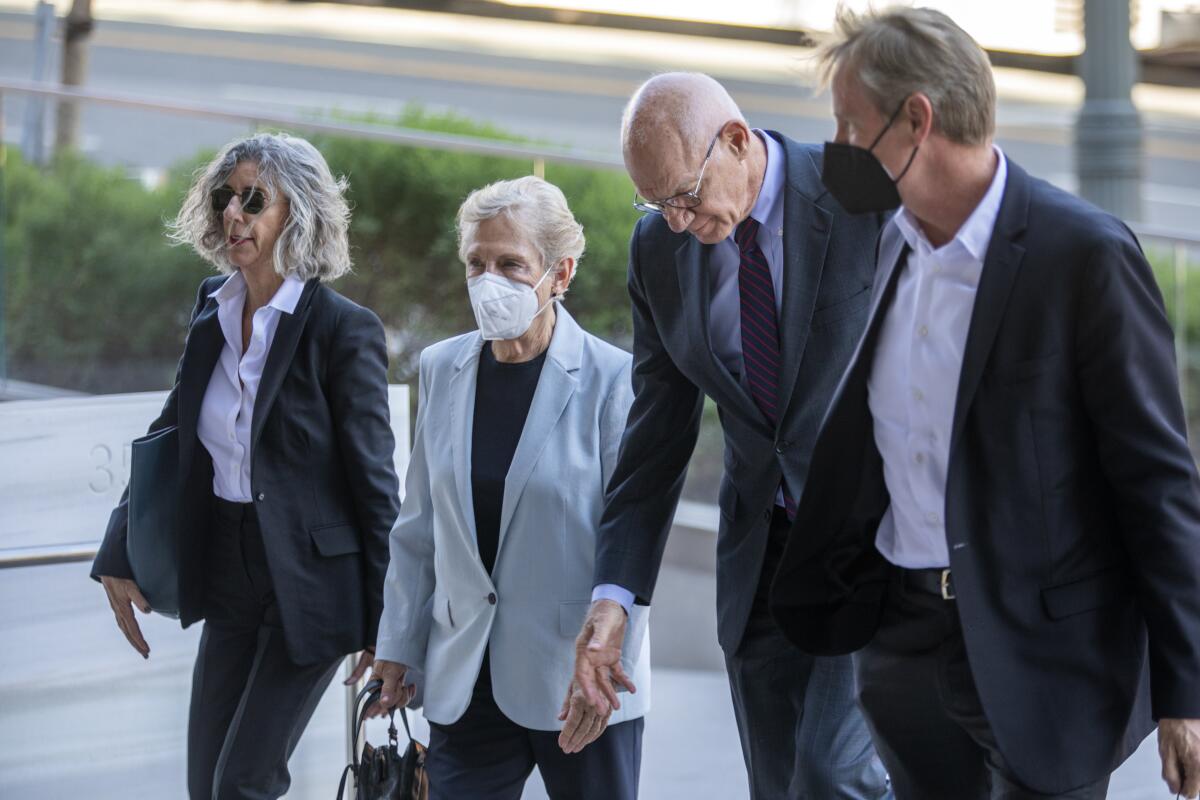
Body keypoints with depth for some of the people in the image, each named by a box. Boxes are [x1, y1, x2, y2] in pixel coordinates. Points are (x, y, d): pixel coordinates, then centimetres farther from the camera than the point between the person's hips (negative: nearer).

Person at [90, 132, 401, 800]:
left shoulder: (346, 330, -14)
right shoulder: (214, 311, 5)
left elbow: (373, 480, -12)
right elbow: (169, 437, 13)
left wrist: (384, 624, -10)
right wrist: (121, 558, 6)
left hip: (309, 585, -7)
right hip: (230, 575, 7)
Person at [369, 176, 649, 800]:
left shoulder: (611, 379, -8)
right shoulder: (442, 369, 6)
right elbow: (418, 529, 13)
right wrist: (398, 647, 11)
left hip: (578, 684, -4)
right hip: (465, 684, 4)